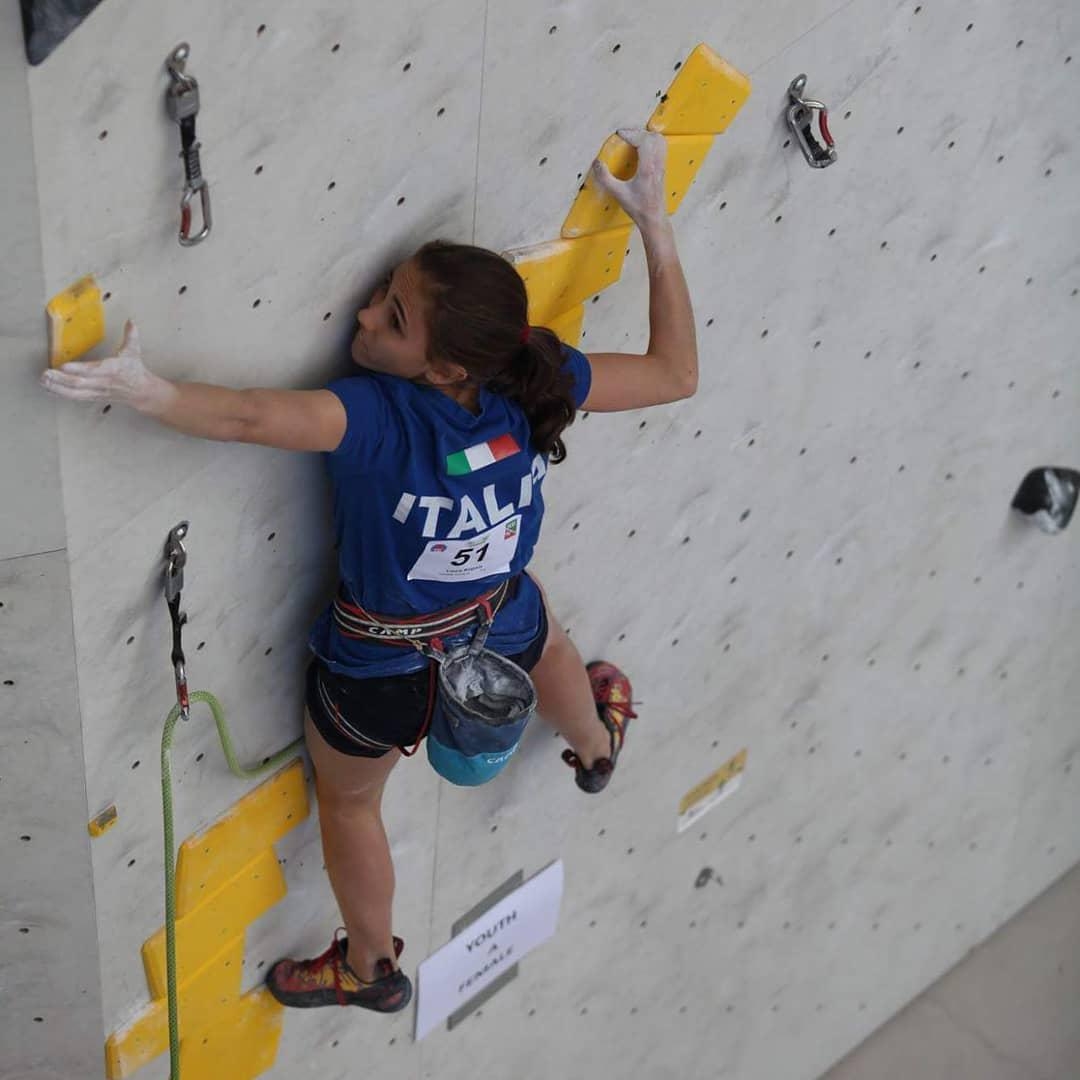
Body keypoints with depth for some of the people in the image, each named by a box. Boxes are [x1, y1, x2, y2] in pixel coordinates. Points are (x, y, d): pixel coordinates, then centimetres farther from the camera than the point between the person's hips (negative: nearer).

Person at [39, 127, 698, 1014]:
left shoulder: (375, 416, -38)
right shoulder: (536, 385, -25)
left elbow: (251, 418, -56)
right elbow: (675, 373, -14)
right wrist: (655, 222, -14)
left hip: (381, 678, -4)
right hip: (501, 631, 4)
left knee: (348, 800, 29)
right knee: (548, 639, 44)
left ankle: (371, 967, 54)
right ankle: (596, 744, 76)